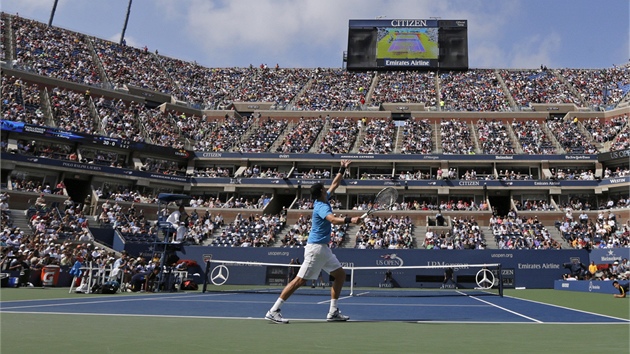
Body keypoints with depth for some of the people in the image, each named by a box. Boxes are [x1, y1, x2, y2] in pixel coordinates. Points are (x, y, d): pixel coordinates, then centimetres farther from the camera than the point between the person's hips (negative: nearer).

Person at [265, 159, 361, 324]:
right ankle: (273, 311, -3)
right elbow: (333, 220, -37)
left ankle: (333, 312, 14)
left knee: (340, 274, 9)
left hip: (324, 248, 10)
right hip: (316, 247, -10)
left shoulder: (323, 200, 10)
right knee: (300, 280, -8)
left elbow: (335, 184, 25)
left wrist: (342, 169, 23)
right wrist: (350, 220, -49)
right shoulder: (322, 207, -17)